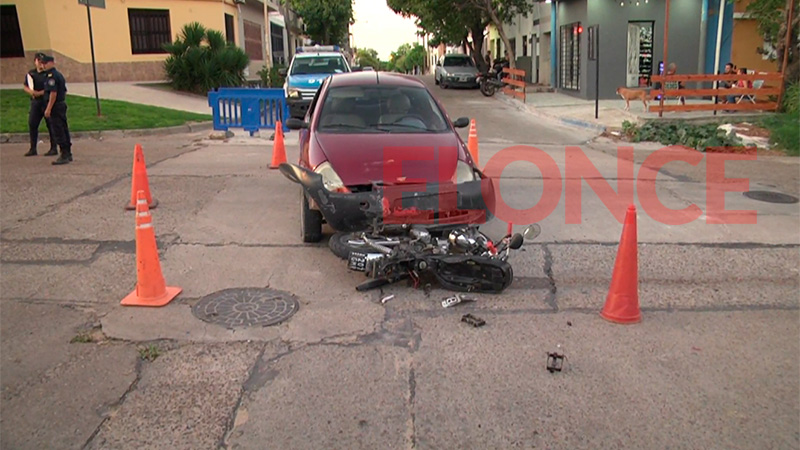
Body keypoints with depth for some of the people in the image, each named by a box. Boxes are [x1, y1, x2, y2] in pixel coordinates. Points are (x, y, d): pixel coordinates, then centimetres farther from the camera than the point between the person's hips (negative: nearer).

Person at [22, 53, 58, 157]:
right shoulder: (30, 74, 12)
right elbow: (25, 87, 11)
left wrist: (40, 93, -18)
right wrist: (32, 92, -9)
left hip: (47, 101, -5)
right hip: (35, 102, 5)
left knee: (51, 125, -3)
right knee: (32, 124, 4)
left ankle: (54, 148, 5)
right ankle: (33, 149, 11)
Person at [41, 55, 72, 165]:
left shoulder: (52, 76, -16)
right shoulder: (59, 75, 14)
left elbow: (53, 93, -22)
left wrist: (48, 109, -21)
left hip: (55, 106, -10)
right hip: (62, 104, 10)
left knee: (58, 131, -7)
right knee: (64, 129, 13)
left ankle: (64, 156, -6)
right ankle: (68, 154, 18)